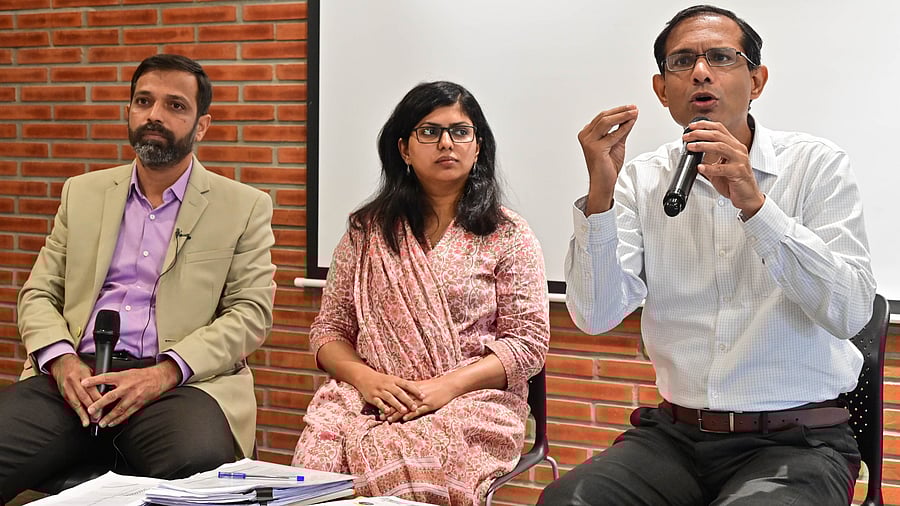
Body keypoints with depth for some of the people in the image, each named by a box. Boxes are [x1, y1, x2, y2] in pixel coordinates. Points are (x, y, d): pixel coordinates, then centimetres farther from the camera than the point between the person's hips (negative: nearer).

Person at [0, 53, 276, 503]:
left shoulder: (245, 207, 9)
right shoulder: (83, 192, 20)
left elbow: (251, 312, 1)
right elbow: (38, 294, 17)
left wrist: (165, 372, -14)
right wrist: (60, 359, -6)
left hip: (181, 379, -2)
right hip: (77, 377, 2)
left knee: (200, 464, -36)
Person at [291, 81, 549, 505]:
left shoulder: (508, 235, 8)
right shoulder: (367, 231, 15)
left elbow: (529, 342, 1)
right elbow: (329, 330, 13)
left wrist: (449, 384, -14)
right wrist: (364, 377, -9)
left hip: (473, 400, -2)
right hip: (372, 396, 2)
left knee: (402, 460, -35)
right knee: (323, 457, -32)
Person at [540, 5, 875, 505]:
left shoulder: (816, 164, -2)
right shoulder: (641, 179, 6)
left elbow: (851, 312, -13)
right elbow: (596, 315, -5)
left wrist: (754, 204, -22)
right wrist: (601, 194, -17)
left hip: (796, 442, -2)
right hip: (675, 435, 3)